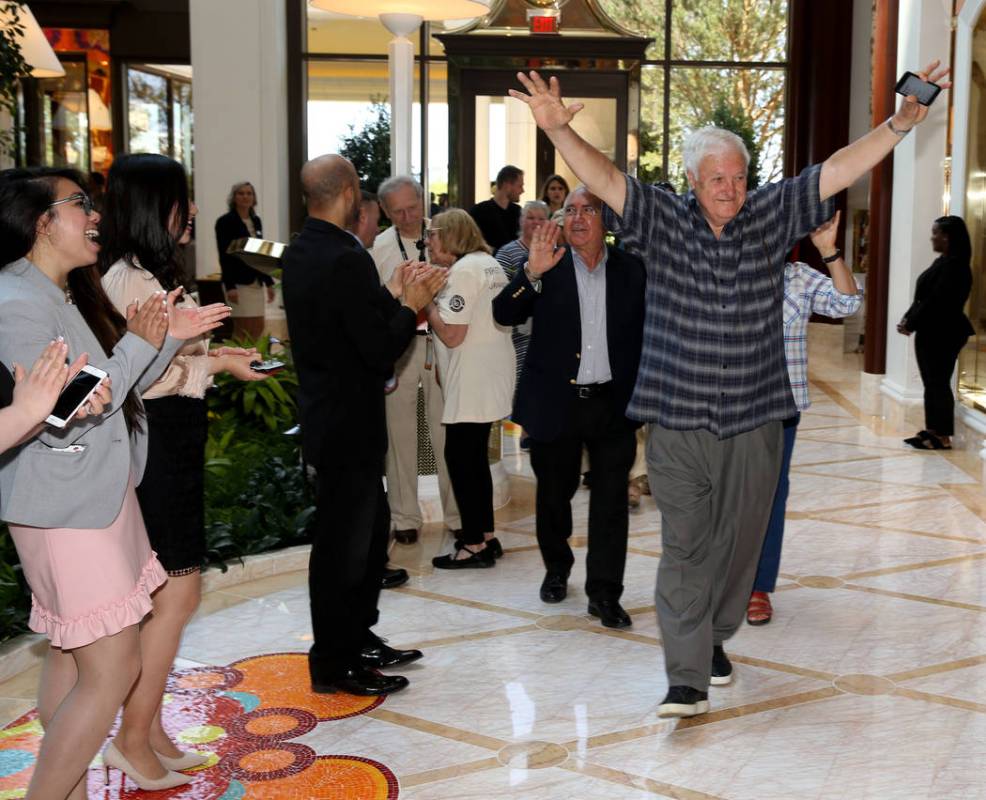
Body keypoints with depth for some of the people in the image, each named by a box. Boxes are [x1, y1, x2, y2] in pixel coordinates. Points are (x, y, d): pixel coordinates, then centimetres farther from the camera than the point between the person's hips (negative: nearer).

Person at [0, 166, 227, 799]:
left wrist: (170, 338, 3)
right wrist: (139, 344, -21)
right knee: (113, 668, -7)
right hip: (67, 510, -10)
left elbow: (115, 390, 15)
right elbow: (61, 419, -23)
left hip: (100, 496, 10)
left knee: (72, 658, 15)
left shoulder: (67, 297, 12)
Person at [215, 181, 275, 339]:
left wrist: (268, 282, 12)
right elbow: (224, 256, -12)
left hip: (256, 282, 6)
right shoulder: (225, 222, -6)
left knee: (258, 328, 5)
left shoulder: (256, 221, 13)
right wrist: (229, 286, -19)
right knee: (242, 329, -5)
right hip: (238, 282, -6)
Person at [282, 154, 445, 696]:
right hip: (350, 425, -10)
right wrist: (410, 306, -8)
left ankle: (358, 638, 33)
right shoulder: (346, 261, -22)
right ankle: (334, 664, 14)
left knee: (371, 528, 21)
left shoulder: (298, 254, 8)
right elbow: (381, 350, -21)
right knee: (343, 543, 2)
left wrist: (392, 297, 11)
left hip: (325, 418, 10)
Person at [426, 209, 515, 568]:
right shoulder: (490, 263, 14)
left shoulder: (463, 271, -15)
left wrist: (428, 299, -8)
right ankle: (486, 536, 21)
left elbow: (451, 334, -19)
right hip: (493, 375, 10)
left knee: (459, 457, -4)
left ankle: (475, 545, -1)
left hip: (473, 383, -10)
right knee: (475, 456, 15)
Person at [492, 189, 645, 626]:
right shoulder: (546, 269, 0)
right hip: (557, 404, 0)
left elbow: (645, 332, 4)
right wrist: (533, 273, -24)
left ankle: (604, 593, 11)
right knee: (554, 495, 14)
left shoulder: (631, 269, 3)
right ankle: (556, 570, 37)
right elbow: (503, 314, -10)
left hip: (613, 405, 0)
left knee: (611, 502, 2)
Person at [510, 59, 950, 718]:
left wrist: (899, 125, -10)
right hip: (678, 417, -3)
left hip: (755, 419, 3)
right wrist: (560, 131, -30)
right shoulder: (663, 219, -2)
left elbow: (838, 171, 0)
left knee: (739, 540, 14)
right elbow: (604, 178, -14)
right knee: (684, 546, -4)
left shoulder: (771, 216, 5)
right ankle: (688, 679, 0)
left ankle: (714, 639, 36)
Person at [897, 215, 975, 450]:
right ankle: (932, 430, 20)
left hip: (943, 334, -10)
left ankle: (943, 437, 2)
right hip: (932, 333, 10)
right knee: (931, 383, 13)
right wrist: (908, 318, 2)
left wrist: (911, 325, -15)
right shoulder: (943, 262, 14)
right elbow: (923, 296, 15)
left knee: (939, 383, -4)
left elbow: (937, 302, -21)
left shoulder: (954, 265, -18)